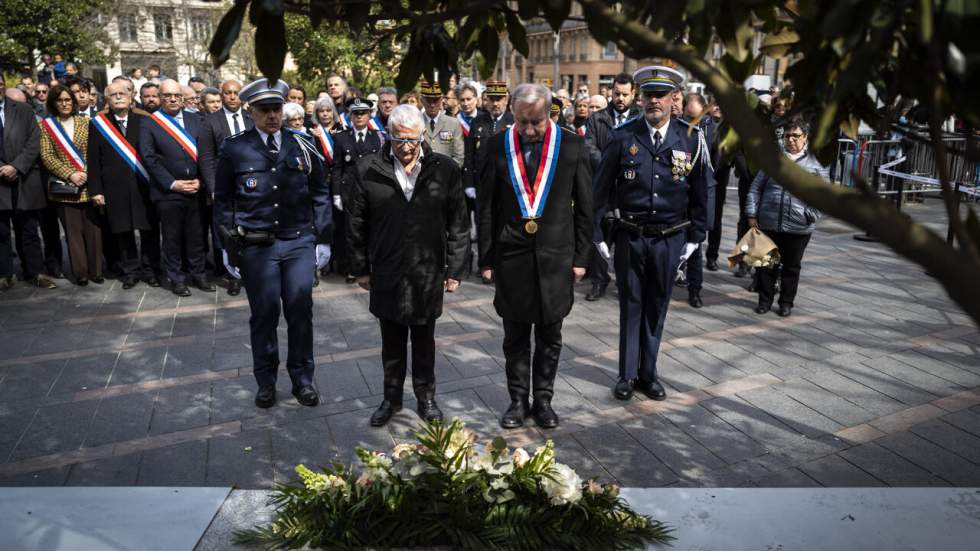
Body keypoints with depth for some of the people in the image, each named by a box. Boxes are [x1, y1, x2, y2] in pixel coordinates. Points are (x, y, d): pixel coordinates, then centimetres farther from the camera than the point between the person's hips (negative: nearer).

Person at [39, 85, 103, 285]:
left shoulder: (85, 122, 8)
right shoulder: (46, 125, 5)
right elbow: (46, 156, -1)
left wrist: (86, 173, -10)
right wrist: (70, 174, -12)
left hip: (88, 185, 1)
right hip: (64, 187, -1)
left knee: (93, 229, 2)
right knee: (73, 231, 2)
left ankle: (95, 270, 11)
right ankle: (80, 272, 8)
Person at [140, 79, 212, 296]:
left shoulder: (195, 120, 9)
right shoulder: (149, 124, 0)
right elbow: (149, 158, -5)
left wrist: (200, 180, -6)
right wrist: (173, 184, -11)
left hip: (195, 190, 3)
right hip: (167, 192, -2)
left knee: (196, 235, 10)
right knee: (172, 238, 7)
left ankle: (198, 274, 23)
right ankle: (176, 278, 18)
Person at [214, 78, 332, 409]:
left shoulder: (303, 147, 4)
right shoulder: (234, 150, 0)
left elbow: (320, 194, 9)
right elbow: (223, 201, 6)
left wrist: (323, 239, 5)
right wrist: (229, 246, 3)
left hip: (299, 242, 1)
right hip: (256, 246, -1)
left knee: (301, 310, 2)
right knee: (264, 313, 5)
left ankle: (302, 378, 19)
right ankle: (266, 381, 23)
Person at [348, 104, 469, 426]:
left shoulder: (444, 169, -5)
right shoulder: (369, 170, -4)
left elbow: (458, 224, -1)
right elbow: (356, 224, 3)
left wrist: (454, 270, -1)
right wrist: (360, 269, 5)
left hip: (428, 274, 0)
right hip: (386, 275, 0)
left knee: (424, 341, 15)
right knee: (392, 341, 14)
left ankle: (425, 396, 32)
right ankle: (392, 397, 32)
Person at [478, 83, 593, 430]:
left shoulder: (572, 145, -3)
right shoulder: (498, 146, -2)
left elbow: (584, 206, 2)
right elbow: (486, 206, 2)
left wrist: (581, 257, 1)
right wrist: (487, 259, 1)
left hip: (556, 257, 0)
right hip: (512, 256, 0)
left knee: (550, 336, 11)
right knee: (515, 337, 11)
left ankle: (543, 399, 27)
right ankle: (518, 399, 26)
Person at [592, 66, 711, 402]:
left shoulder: (691, 139, -1)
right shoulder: (623, 137, -4)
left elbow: (699, 193, 7)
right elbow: (602, 188, 0)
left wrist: (695, 236, 7)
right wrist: (596, 232, -1)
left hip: (669, 238, 1)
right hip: (630, 236, -1)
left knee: (657, 307, 11)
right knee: (631, 305, 8)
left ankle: (648, 373, 25)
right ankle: (627, 374, 19)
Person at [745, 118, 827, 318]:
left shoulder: (817, 162, 1)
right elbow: (756, 187, 7)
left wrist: (812, 216, -11)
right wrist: (752, 214, 1)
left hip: (798, 227, -1)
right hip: (768, 223, 2)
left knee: (792, 266, 11)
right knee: (767, 263, 10)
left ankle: (786, 302, 24)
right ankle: (765, 300, 23)